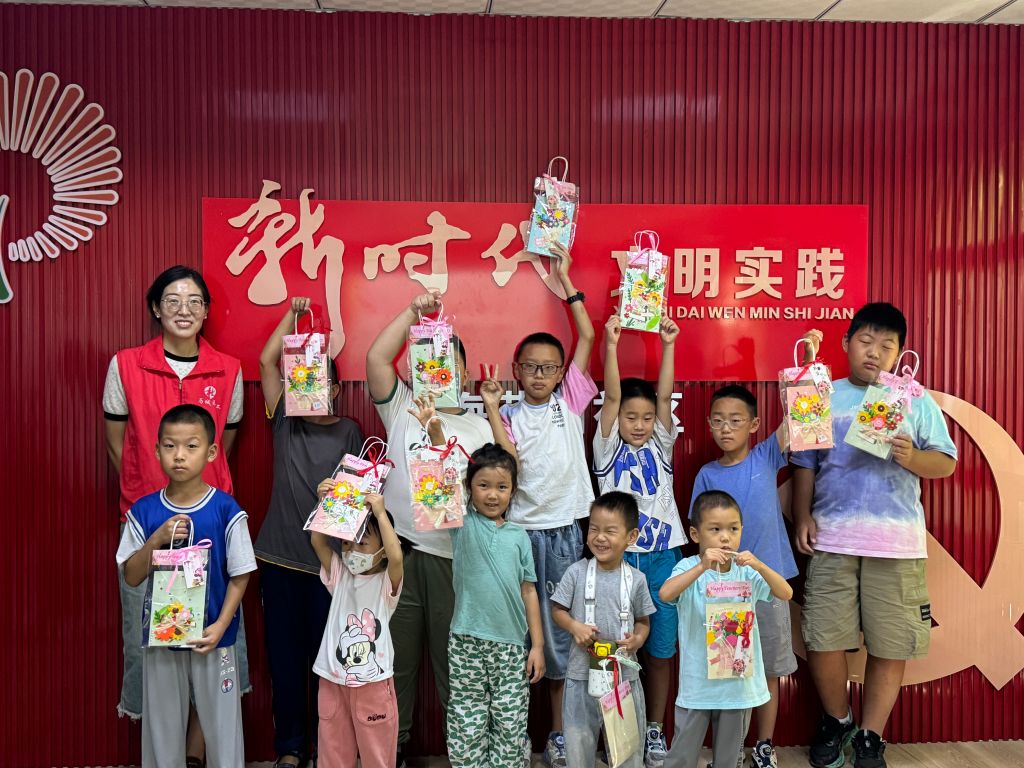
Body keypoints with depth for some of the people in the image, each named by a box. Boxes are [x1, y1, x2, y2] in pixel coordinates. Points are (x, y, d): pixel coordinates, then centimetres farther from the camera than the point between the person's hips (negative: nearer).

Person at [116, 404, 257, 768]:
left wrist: (221, 625, -16)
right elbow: (131, 577, -3)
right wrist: (157, 539, -19)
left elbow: (240, 575, -7)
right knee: (162, 727, 16)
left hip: (213, 637, -2)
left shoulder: (226, 510, -11)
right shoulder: (143, 511, -4)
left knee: (222, 725, 10)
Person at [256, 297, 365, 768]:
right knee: (284, 654, 8)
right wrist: (293, 314, -1)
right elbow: (267, 361, 0)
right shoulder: (284, 421, 5)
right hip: (279, 557, 1)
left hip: (328, 561, -1)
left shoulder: (348, 432, 3)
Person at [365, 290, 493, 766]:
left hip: (454, 553, 0)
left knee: (453, 657, 6)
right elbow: (376, 357, -3)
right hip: (399, 549, 0)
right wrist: (414, 312, -5)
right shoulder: (401, 410, 9)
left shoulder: (479, 428, 11)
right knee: (396, 657, 9)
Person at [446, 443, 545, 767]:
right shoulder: (462, 522, 1)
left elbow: (528, 591, 8)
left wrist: (537, 645, 4)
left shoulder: (518, 536, 6)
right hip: (467, 643, -2)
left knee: (510, 728, 8)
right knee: (466, 727, 5)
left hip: (512, 645, 2)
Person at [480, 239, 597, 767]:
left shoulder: (570, 401, 5)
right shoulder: (509, 416, 3)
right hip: (519, 531, -1)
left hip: (564, 531, 1)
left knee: (560, 631, 9)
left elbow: (587, 337, 0)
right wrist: (491, 409, -16)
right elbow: (508, 462, -14)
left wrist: (565, 280, 1)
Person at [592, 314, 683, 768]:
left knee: (660, 649, 8)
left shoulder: (660, 446, 8)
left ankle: (655, 728, 22)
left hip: (663, 556, 2)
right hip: (619, 557, -2)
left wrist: (668, 346, -14)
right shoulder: (609, 449, 3)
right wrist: (611, 345, -19)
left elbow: (665, 396, -3)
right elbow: (611, 397, -8)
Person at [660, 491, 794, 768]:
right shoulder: (689, 567, -11)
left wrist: (759, 566, -24)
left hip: (739, 680, 3)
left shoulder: (746, 571, 0)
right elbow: (665, 594, -29)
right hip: (697, 682, -3)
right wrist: (703, 566, -38)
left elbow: (786, 593, -8)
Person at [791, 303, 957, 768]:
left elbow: (946, 463, 5)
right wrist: (802, 518, -1)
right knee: (822, 638, 2)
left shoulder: (916, 401, 8)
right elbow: (804, 465, 9)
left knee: (890, 644, 3)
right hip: (832, 538, 1)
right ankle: (836, 719, 27)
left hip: (896, 542, 0)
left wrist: (913, 458, -15)